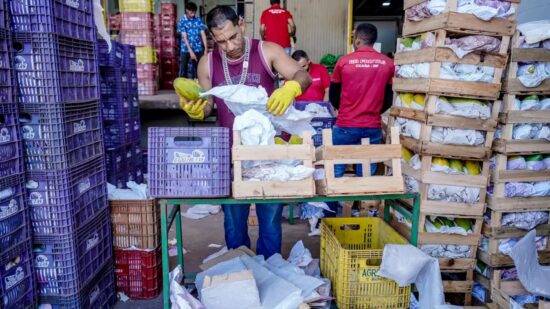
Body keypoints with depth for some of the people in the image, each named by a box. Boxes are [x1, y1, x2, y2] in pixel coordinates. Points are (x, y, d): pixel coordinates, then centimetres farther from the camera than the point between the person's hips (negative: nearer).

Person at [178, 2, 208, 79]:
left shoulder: (199, 20, 4)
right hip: (186, 51, -2)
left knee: (198, 71, 7)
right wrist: (191, 51, -19)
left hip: (198, 50, 2)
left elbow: (203, 34, 0)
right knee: (184, 72, 1)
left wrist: (205, 49, -10)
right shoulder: (182, 21, -4)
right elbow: (184, 37, -11)